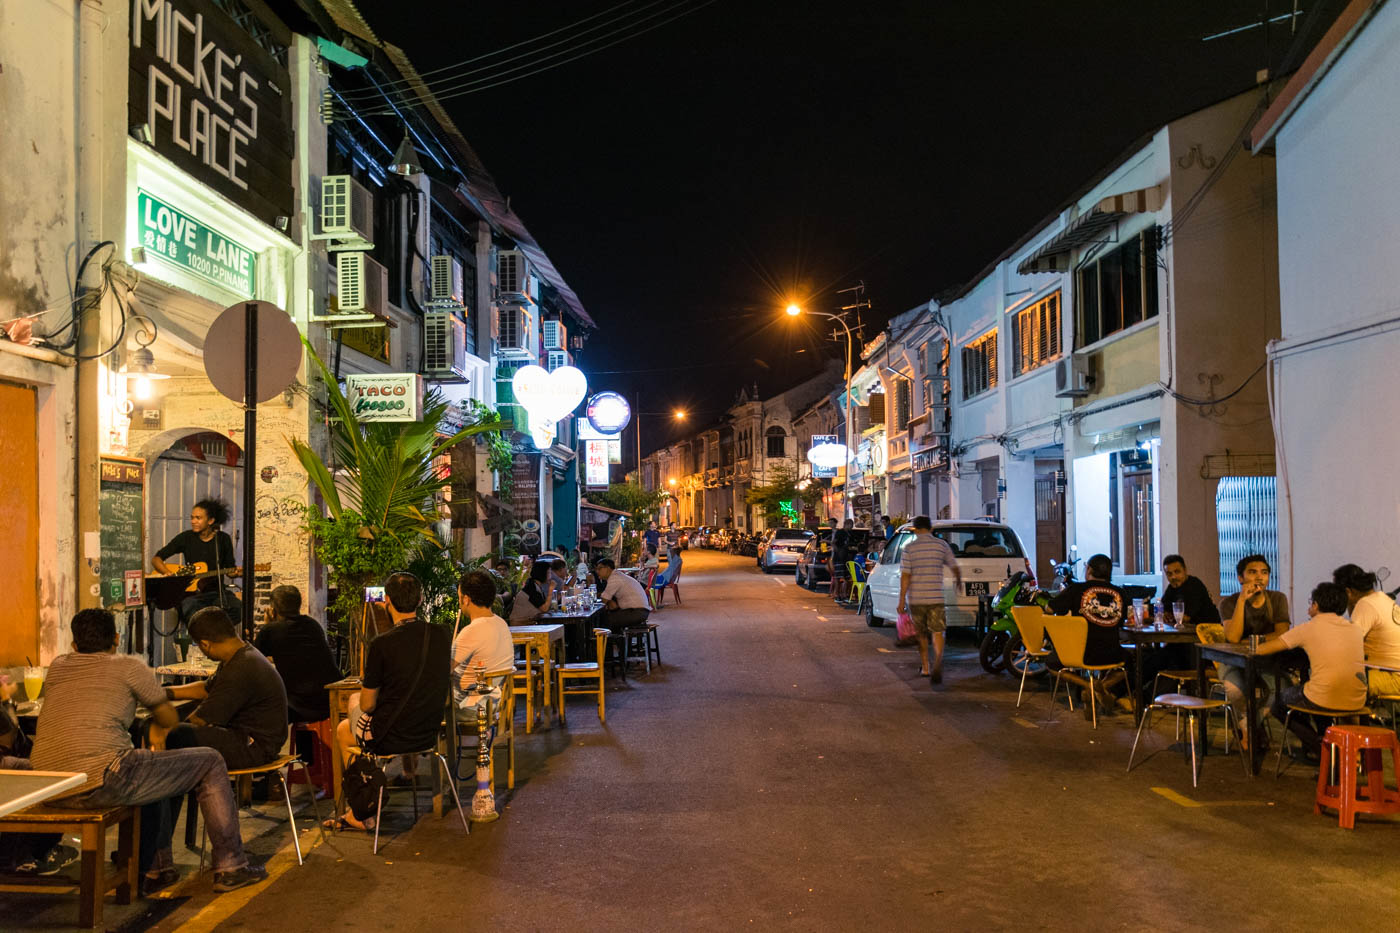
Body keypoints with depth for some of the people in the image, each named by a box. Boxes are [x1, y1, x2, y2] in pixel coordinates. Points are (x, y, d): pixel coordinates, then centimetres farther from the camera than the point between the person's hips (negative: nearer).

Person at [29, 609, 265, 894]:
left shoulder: (57, 667, 19)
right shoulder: (129, 666, 4)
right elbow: (170, 720, 15)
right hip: (102, 782, -7)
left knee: (153, 771, 34)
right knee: (210, 762, 7)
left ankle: (156, 869, 34)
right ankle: (230, 866, 11)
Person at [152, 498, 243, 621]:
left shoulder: (223, 539, 6)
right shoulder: (185, 538, 4)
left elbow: (229, 571, 12)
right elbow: (156, 559, 8)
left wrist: (236, 573, -12)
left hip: (217, 591, 2)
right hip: (190, 593, -2)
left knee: (238, 609, -30)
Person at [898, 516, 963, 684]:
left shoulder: (909, 548, -3)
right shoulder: (941, 545, 1)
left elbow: (905, 575, -8)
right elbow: (955, 567, 9)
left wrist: (901, 599, -5)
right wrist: (959, 582, 30)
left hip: (915, 599, 0)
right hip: (936, 597, 0)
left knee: (921, 633, 16)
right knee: (937, 632, 0)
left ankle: (925, 668, 24)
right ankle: (938, 661, -26)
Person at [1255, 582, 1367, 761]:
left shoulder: (1309, 628, -3)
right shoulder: (1356, 628, 10)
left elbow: (1261, 650, -1)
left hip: (1324, 701, -6)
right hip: (1357, 702, 6)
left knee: (1278, 701, 24)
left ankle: (1318, 746, 10)